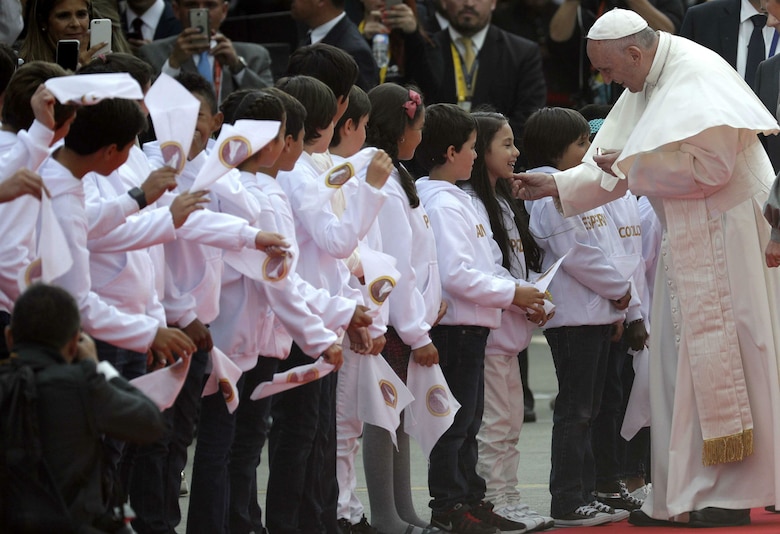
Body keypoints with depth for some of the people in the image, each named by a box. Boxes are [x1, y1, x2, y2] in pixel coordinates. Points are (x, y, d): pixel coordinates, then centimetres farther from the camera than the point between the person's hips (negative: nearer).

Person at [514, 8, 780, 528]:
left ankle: (732, 494, -1)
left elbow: (709, 165, -24)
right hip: (687, 240, 9)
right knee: (679, 363, 7)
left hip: (727, 232, -9)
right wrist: (557, 186, 9)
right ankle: (679, 495, 10)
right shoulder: (647, 87, 11)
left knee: (719, 357, -6)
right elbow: (620, 164, 18)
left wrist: (630, 165, -16)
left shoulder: (697, 77, -17)